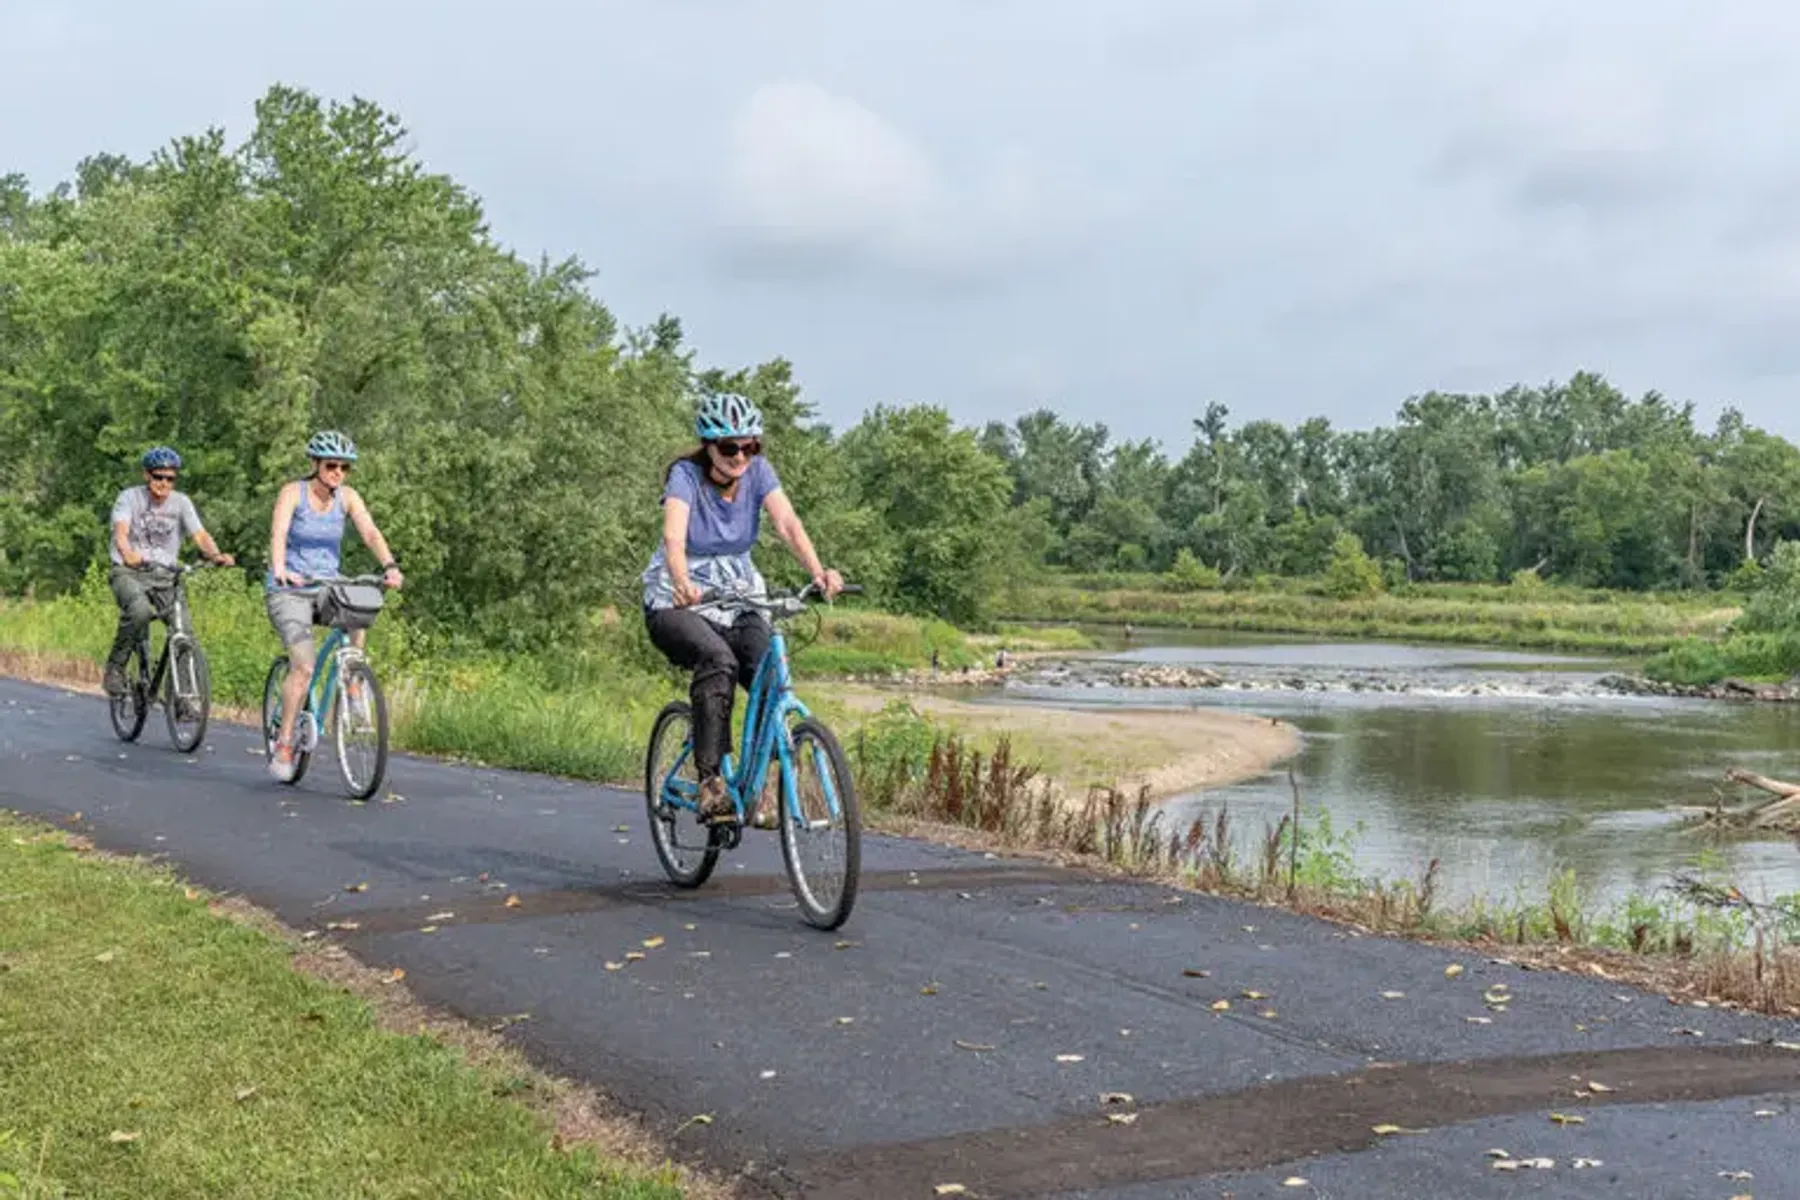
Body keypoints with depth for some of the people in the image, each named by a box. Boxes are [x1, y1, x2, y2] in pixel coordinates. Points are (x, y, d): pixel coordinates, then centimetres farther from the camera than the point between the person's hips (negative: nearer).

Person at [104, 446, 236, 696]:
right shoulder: (129, 497, -4)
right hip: (128, 572, -3)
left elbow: (200, 535, -11)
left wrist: (217, 556, -33)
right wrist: (128, 554, -44)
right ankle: (115, 666, -13)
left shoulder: (181, 503, 2)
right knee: (140, 610, -34)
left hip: (164, 576, 3)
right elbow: (121, 532, -21)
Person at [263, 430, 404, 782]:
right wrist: (280, 570, -46)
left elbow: (370, 533, -13)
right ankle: (283, 745, -7)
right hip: (289, 591, -4)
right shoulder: (293, 492, -11)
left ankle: (351, 690, -14)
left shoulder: (347, 497, 0)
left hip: (327, 588, 4)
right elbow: (278, 534, -26)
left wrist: (390, 566, -33)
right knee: (303, 668, -20)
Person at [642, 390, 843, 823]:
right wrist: (681, 583, -54)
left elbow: (788, 523, -20)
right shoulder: (685, 475, -15)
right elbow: (673, 535, -32)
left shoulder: (758, 472, -5)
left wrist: (818, 571, -39)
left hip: (739, 597, 4)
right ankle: (709, 781, -31)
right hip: (679, 604, -4)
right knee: (718, 660, -34)